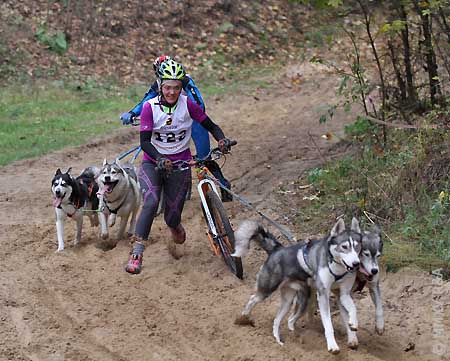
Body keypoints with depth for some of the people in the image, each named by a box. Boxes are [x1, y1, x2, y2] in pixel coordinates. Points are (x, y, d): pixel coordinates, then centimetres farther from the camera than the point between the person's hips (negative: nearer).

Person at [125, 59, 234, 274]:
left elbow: (210, 126, 0)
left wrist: (221, 139, -22)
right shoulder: (150, 107, -12)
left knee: (172, 217, 1)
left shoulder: (188, 105, -9)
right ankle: (136, 253, -27)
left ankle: (176, 231, 41)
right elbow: (144, 141, -17)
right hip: (153, 163, -1)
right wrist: (160, 159, -34)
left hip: (180, 165, 1)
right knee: (151, 203, -27)